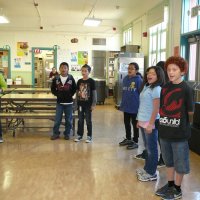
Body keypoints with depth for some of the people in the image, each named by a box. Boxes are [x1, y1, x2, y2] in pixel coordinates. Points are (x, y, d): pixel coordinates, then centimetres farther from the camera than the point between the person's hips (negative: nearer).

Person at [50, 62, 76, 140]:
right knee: (57, 119, 5)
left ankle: (67, 133, 21)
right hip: (59, 102, 1)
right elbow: (53, 89, 8)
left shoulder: (71, 78, -3)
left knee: (68, 119, 8)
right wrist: (57, 94, -4)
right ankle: (56, 133, 18)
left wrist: (70, 95, -4)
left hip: (69, 102, 0)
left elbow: (74, 89, 6)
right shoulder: (56, 79, -1)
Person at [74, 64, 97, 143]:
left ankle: (89, 136, 15)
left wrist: (93, 104, -9)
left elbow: (94, 93, -6)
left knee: (88, 121, 5)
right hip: (80, 104, 4)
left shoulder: (91, 81, -7)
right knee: (80, 120, 11)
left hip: (88, 104, -4)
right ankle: (79, 135, 21)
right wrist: (77, 103, 9)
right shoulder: (79, 81, 5)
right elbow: (77, 92, 11)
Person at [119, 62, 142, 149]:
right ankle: (128, 139, 35)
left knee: (135, 124, 7)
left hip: (134, 106, -6)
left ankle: (135, 141, 19)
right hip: (126, 106, 7)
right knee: (126, 123, 18)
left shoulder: (138, 80, -14)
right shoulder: (125, 78, 5)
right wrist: (122, 104, 11)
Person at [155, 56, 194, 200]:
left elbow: (190, 112, -8)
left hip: (180, 133, -6)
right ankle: (170, 185, 35)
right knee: (169, 161, 19)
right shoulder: (165, 88, 4)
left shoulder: (186, 89, -12)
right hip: (165, 130, 6)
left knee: (180, 163, 9)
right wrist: (166, 119, 0)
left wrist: (179, 119, 2)